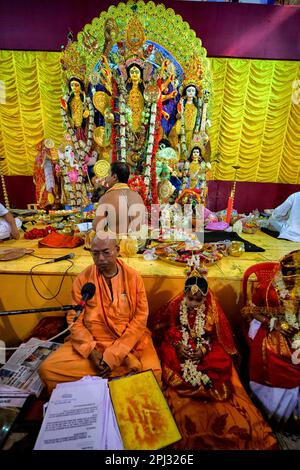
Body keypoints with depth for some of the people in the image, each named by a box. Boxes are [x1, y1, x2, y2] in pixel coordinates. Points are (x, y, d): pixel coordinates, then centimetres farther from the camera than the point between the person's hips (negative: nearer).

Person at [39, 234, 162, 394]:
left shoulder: (133, 277, -7)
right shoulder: (82, 279, -4)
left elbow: (140, 318, -8)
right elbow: (75, 319, 0)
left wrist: (115, 354, -14)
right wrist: (91, 350, -13)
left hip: (130, 340, -1)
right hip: (91, 342, 2)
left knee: (152, 371, -26)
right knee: (47, 369, -16)